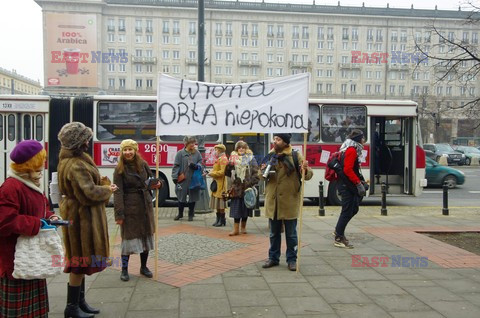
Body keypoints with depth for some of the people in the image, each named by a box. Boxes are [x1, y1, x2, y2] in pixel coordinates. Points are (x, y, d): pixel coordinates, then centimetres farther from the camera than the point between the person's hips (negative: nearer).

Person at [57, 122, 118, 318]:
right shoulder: (76, 165, -23)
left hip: (78, 213, 11)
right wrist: (108, 189, -9)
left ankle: (79, 301, 30)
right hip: (81, 215, -11)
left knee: (80, 260, 18)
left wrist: (102, 183, 0)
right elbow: (90, 192, -27)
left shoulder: (70, 159, 10)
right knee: (81, 260, 1)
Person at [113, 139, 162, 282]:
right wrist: (119, 214, -18)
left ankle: (143, 267, 26)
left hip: (145, 205, 5)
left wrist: (157, 184, -9)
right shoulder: (119, 170, -8)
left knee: (146, 235, 11)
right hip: (129, 207, -4)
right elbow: (118, 192, -13)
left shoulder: (143, 164, 3)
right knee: (129, 236, 1)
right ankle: (124, 269, 16)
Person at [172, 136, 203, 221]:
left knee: (192, 198, 7)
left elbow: (200, 162, 10)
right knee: (181, 196, 10)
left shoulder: (197, 153, 4)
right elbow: (176, 166, -4)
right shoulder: (180, 153, -3)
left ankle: (191, 214, 23)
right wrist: (175, 177, -10)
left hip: (193, 180, 2)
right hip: (182, 180, -2)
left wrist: (197, 166, -13)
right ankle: (180, 214, 28)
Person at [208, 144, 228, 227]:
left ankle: (222, 221, 1)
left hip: (220, 185, -10)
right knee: (217, 204, 12)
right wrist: (211, 173, 10)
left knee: (221, 204, -5)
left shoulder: (223, 159, -13)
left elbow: (222, 172, -20)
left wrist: (212, 174, -14)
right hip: (216, 184, 10)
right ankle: (218, 220, 18)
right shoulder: (219, 159, 19)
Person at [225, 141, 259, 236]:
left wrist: (252, 184, -11)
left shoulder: (250, 158, 3)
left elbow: (255, 172, -2)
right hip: (236, 188, 1)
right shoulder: (233, 158, 10)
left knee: (245, 207, 7)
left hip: (247, 187, -1)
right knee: (236, 208, -1)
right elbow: (227, 172, 5)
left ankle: (243, 227, 22)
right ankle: (236, 229, 2)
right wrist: (229, 165, -13)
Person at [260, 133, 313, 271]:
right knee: (274, 233, 14)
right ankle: (273, 258, 26)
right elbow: (262, 177, 16)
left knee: (291, 233, 7)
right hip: (273, 201, 4)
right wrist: (263, 172, -7)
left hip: (290, 201, -4)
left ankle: (292, 259, 20)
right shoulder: (270, 156, 8)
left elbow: (308, 175, -7)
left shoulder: (295, 156, -5)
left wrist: (305, 169, -29)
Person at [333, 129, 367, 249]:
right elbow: (348, 170, -23)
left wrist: (361, 181, 16)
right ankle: (339, 239, 2)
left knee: (353, 209, 16)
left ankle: (338, 231, 26)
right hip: (347, 186, -10)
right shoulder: (351, 150, -15)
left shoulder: (352, 150, 17)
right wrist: (359, 183, -22)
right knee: (347, 211, -5)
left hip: (348, 185, 10)